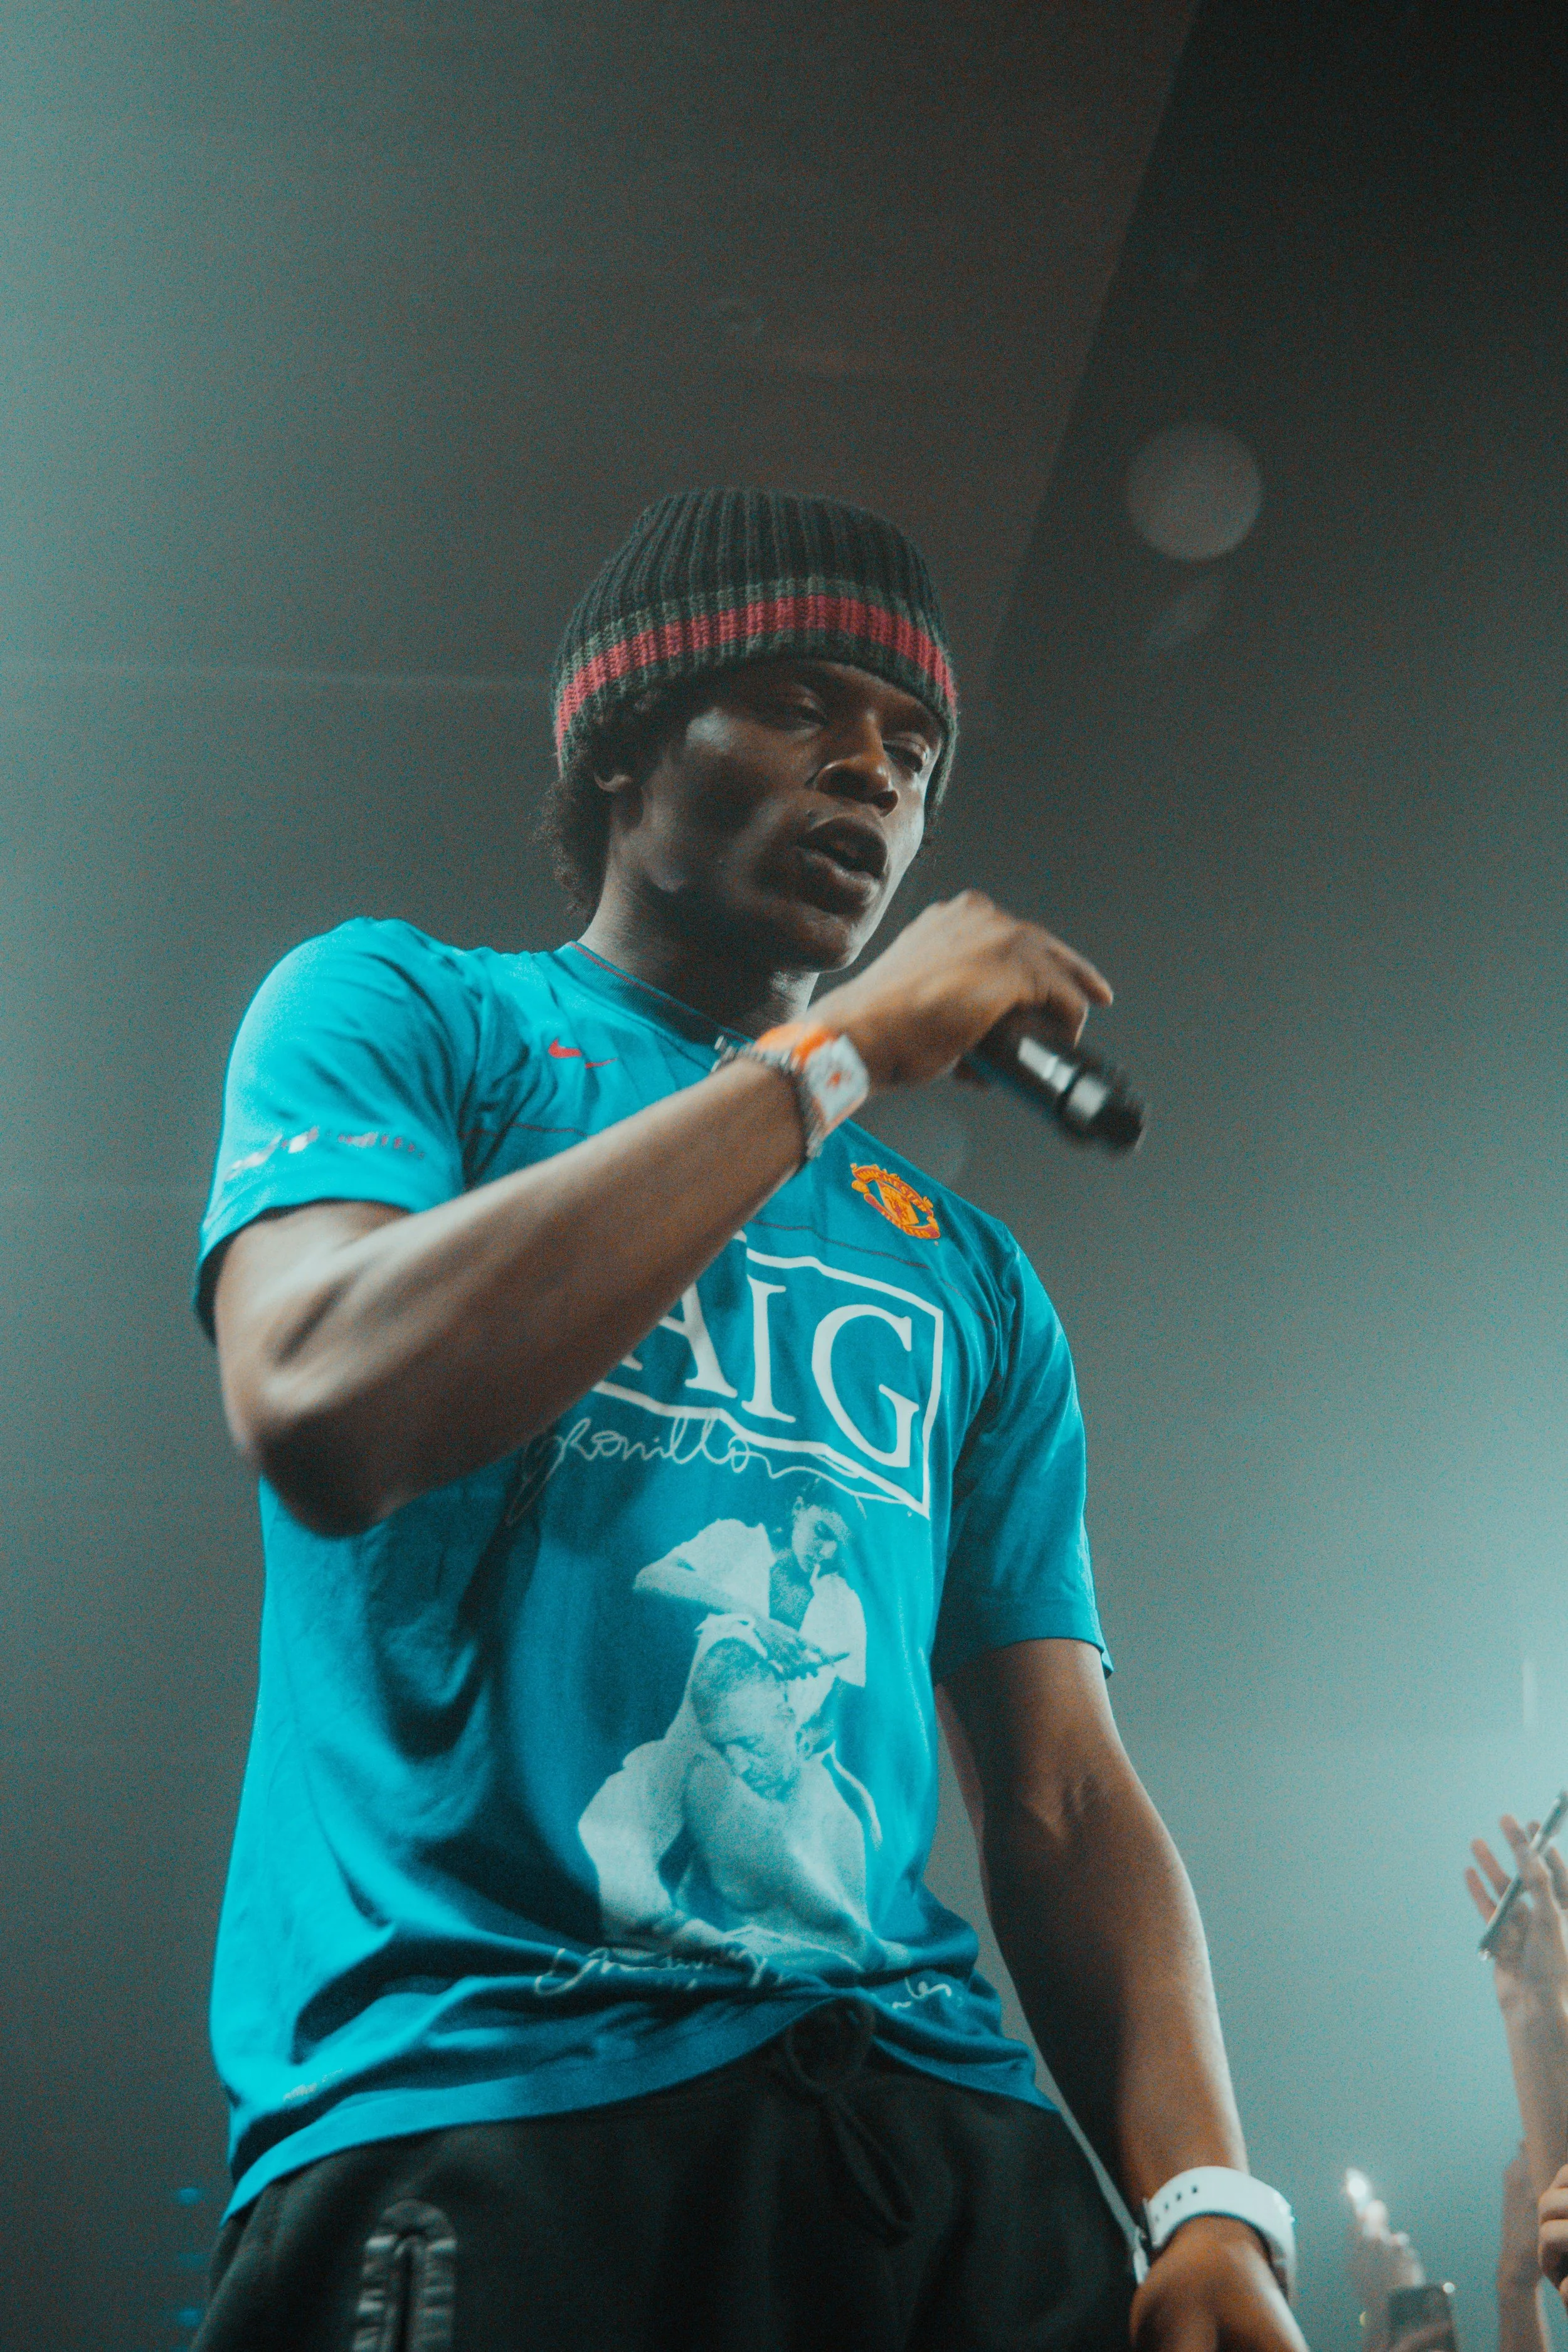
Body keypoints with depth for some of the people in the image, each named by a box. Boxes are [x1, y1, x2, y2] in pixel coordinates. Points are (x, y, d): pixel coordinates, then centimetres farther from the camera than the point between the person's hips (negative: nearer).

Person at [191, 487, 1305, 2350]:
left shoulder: (968, 1279, 21)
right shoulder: (396, 1008, 9)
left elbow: (1064, 1801, 15)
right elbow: (323, 1409, -13)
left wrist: (1208, 2200, -4)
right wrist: (837, 1053, -7)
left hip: (932, 2125, 5)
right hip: (475, 2105, -4)